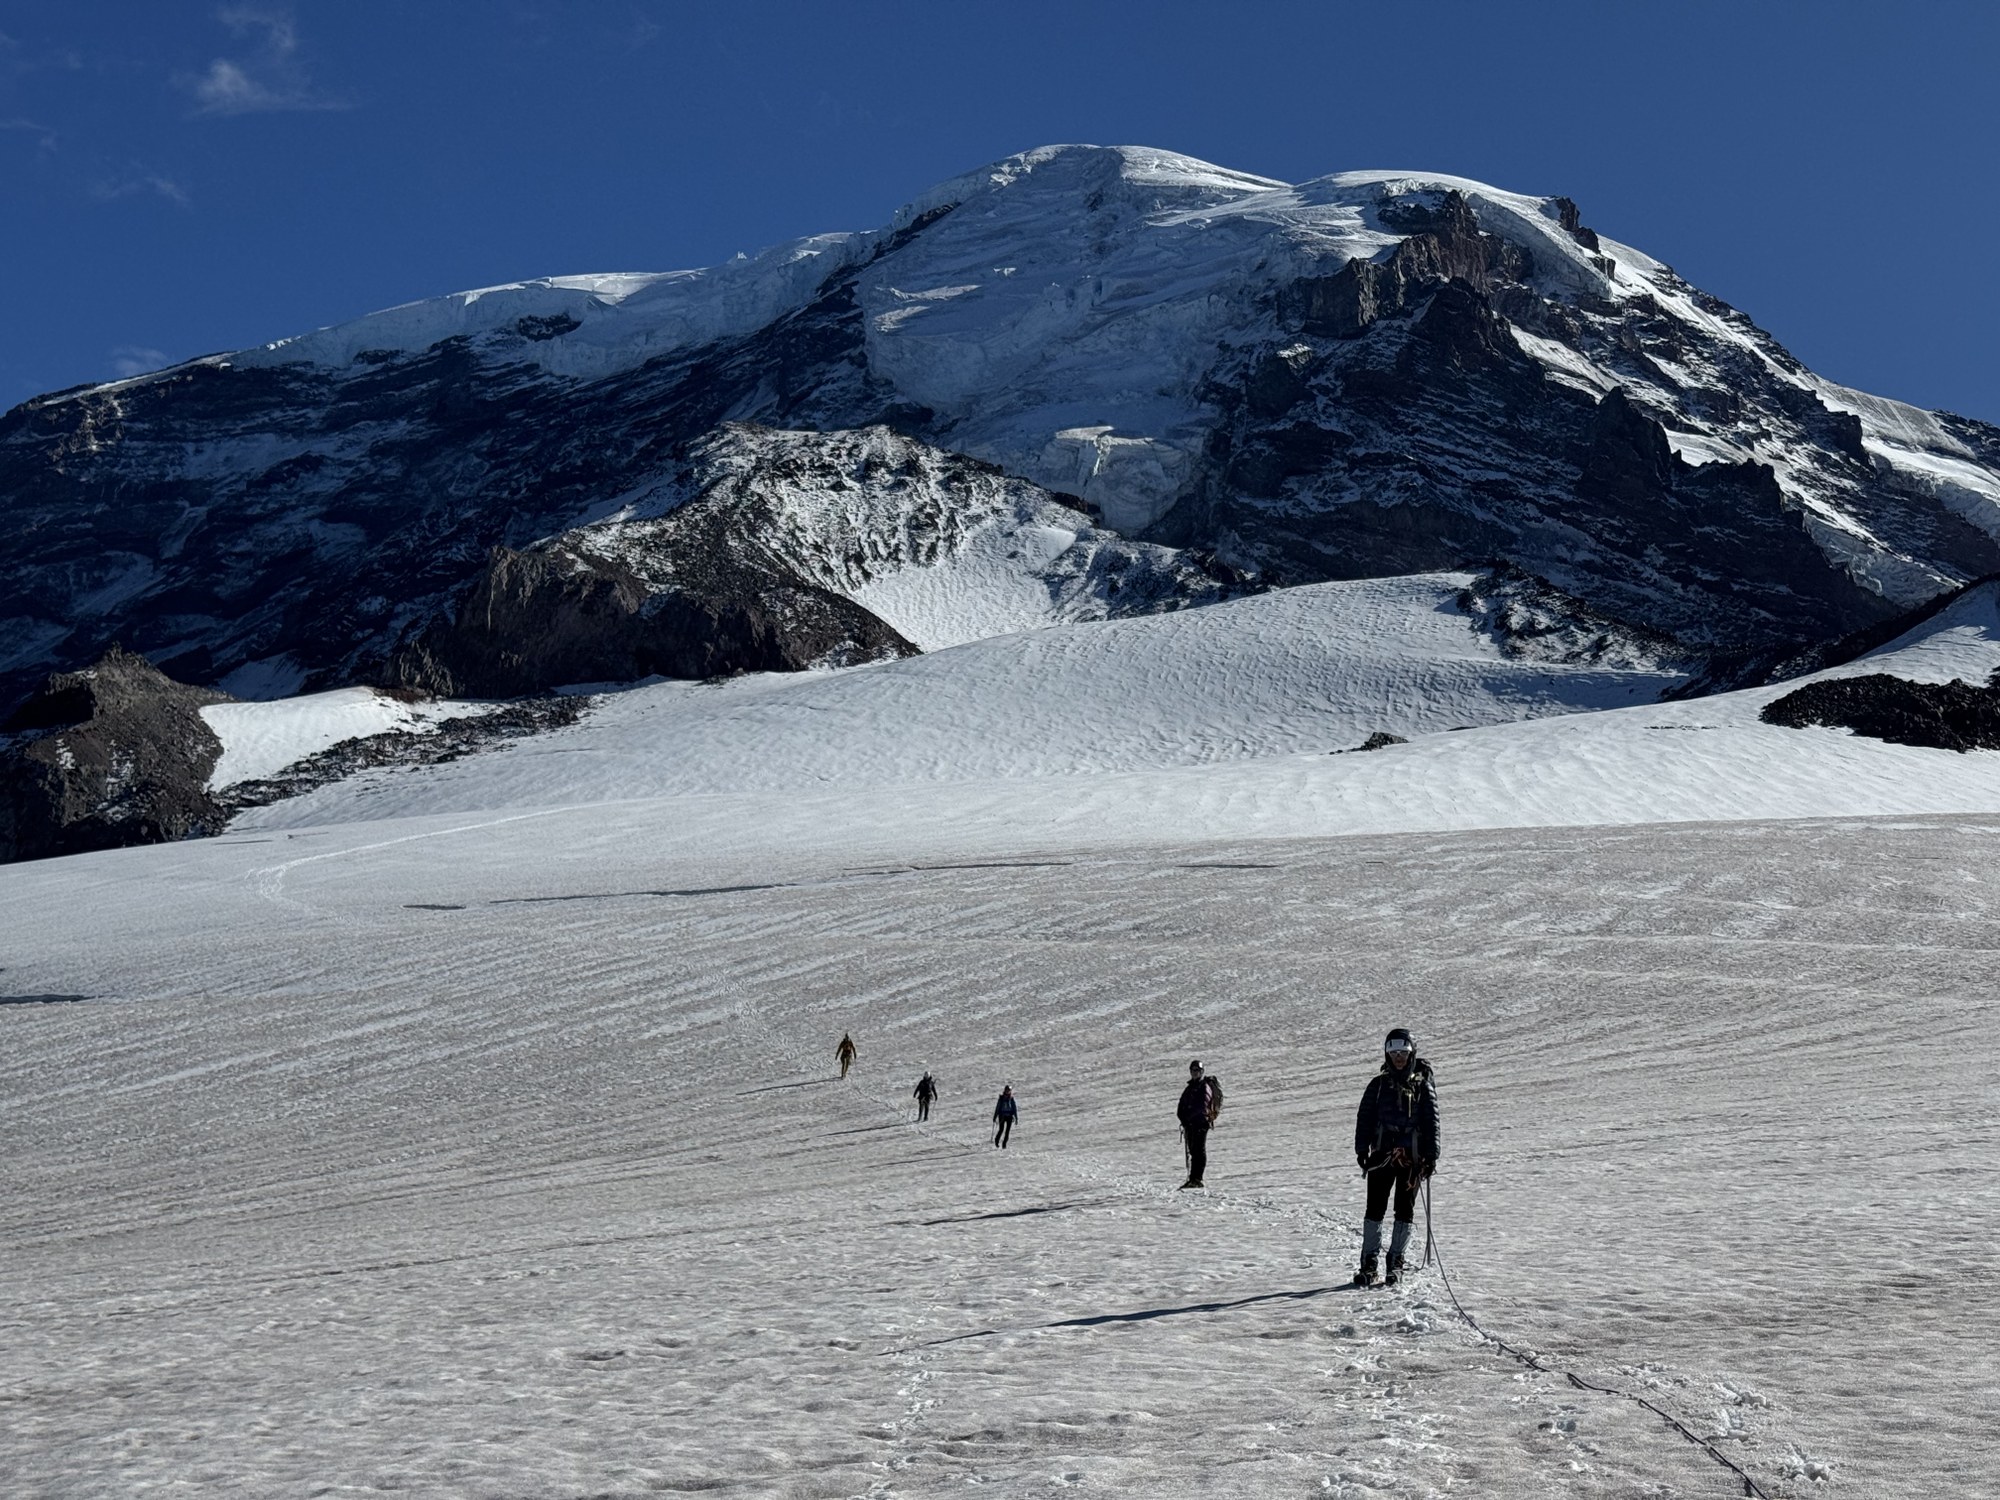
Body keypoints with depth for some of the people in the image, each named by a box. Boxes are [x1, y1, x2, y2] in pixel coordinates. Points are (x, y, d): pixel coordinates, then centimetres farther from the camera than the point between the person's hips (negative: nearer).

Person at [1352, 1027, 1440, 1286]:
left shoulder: (1423, 1086, 4)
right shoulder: (1378, 1085, 7)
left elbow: (1432, 1121, 4)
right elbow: (1365, 1117, 7)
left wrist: (1431, 1155, -3)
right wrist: (1362, 1149, -1)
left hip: (1412, 1158, 0)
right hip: (1382, 1155, 1)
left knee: (1405, 1210, 3)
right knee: (1375, 1208, -3)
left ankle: (1396, 1263, 11)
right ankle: (1368, 1264, 1)